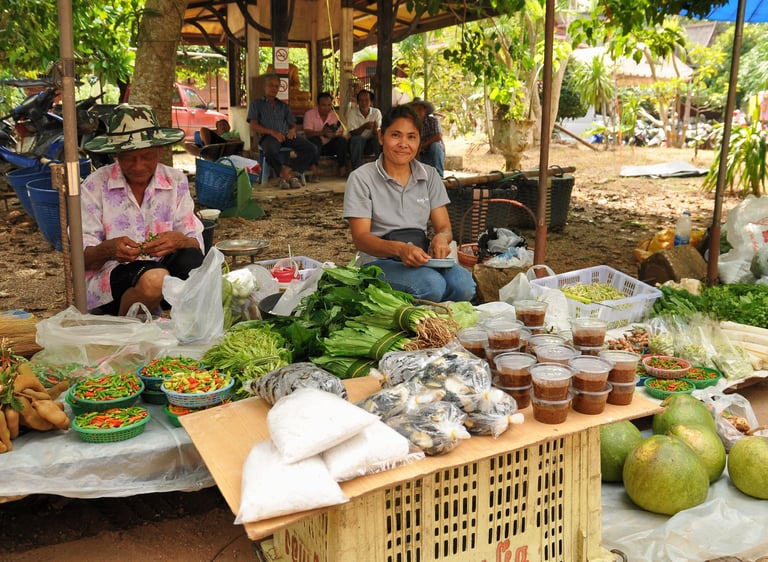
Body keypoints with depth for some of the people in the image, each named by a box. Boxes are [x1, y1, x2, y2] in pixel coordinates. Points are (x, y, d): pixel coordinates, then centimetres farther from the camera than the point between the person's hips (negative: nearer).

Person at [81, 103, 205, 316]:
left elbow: (196, 244, 1)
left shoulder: (176, 182, 6)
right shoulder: (95, 186, -1)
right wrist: (108, 249, -27)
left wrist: (179, 241, -24)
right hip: (108, 275, -2)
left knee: (191, 260, -30)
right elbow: (83, 256, -3)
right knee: (154, 279, -35)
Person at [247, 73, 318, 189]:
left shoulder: (283, 105, 30)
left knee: (311, 149, -24)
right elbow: (253, 126, 4)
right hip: (268, 136, -4)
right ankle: (288, 176, -22)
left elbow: (293, 124, 25)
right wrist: (272, 132, -13)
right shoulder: (256, 103, 18)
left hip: (286, 136, 4)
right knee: (271, 152, -42)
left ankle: (287, 170, -27)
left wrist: (292, 129, -3)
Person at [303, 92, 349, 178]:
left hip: (328, 146, 3)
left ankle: (342, 169, -19)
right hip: (314, 146, -3)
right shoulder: (309, 114, -8)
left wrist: (333, 134, -31)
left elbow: (341, 133, -6)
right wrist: (322, 133, -38)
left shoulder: (334, 115, 4)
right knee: (316, 139, -34)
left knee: (342, 140, -20)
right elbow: (308, 133, -20)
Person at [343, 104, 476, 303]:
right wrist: (399, 249, -30)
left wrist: (441, 238, -19)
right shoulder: (361, 178, -2)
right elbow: (360, 238, -10)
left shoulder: (430, 176, 12)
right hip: (379, 261, -4)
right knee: (432, 284, -34)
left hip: (421, 259, 4)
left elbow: (444, 227, 8)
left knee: (463, 283, -29)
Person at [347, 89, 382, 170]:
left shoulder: (376, 112, -5)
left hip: (371, 143, 1)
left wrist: (375, 129, -36)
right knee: (356, 139, -35)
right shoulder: (352, 112, -8)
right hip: (357, 143, -1)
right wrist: (364, 127, -34)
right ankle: (357, 170, -29)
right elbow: (352, 133, -15)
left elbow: (377, 134, -11)